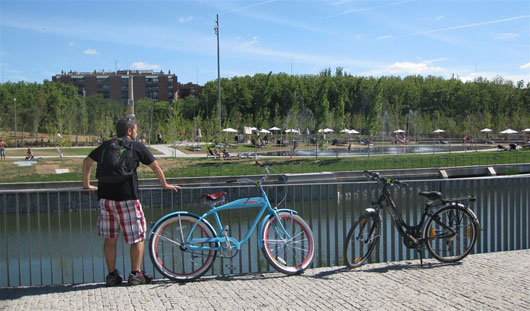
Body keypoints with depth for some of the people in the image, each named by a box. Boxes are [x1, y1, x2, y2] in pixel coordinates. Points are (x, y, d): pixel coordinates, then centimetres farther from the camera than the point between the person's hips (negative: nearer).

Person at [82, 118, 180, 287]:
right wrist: (165, 184, 22)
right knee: (138, 237, 7)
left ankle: (112, 275, 18)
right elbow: (155, 167, 8)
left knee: (110, 238, 13)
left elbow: (86, 162, 26)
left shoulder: (105, 146, 15)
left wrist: (86, 184, 36)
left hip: (105, 197, 5)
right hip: (127, 198, -5)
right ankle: (135, 274, 8)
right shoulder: (137, 146, 2)